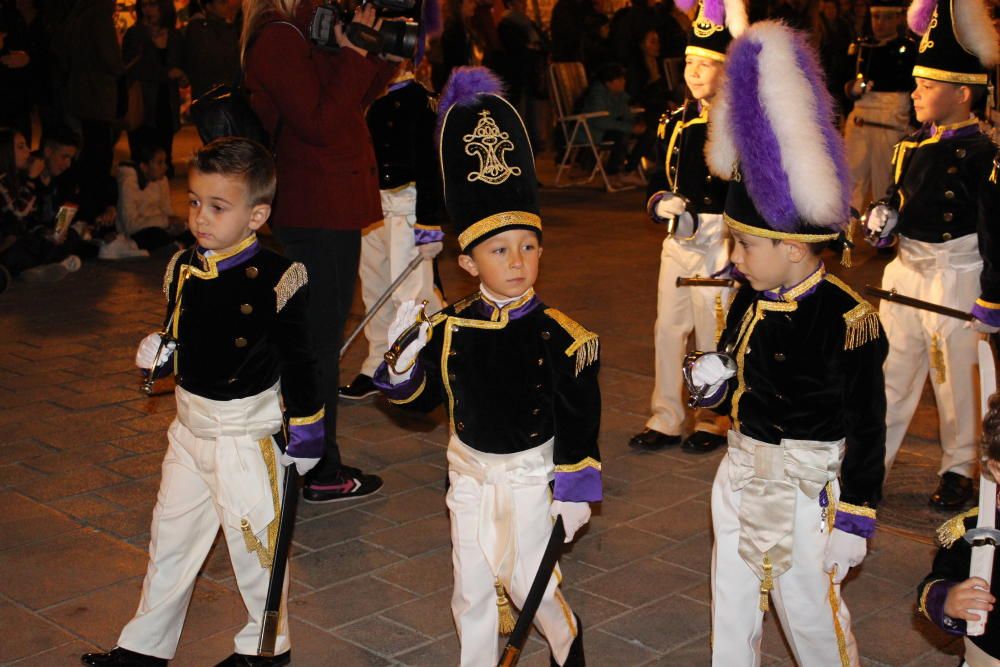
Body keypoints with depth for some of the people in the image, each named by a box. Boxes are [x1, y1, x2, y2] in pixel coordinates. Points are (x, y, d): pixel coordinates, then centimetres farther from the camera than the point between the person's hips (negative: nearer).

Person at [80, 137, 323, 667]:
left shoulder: (273, 278, -17)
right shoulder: (182, 268, 1)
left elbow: (297, 360, -11)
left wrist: (304, 426, -8)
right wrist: (159, 353, -6)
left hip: (247, 429, -6)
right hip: (191, 423, 7)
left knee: (253, 539, 6)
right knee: (171, 534, 17)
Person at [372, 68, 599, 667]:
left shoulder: (559, 335, -17)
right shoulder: (449, 327, -8)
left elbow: (578, 421, -11)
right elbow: (421, 397, 1)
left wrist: (575, 491, -8)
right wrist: (402, 363, -19)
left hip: (530, 473, -3)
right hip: (469, 471, 4)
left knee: (529, 582, 7)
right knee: (472, 589, 14)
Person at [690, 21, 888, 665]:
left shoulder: (847, 320, -21)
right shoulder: (750, 305, 1)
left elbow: (867, 430, -17)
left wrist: (853, 520, -15)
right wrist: (711, 381, -8)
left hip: (806, 486, -7)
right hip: (743, 472, 7)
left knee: (808, 607, 9)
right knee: (732, 603, 19)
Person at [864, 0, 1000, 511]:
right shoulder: (915, 144, 6)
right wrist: (882, 214, -1)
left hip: (955, 281, -7)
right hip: (905, 272, 7)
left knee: (955, 379, 7)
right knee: (890, 369, 12)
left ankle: (958, 471, 25)